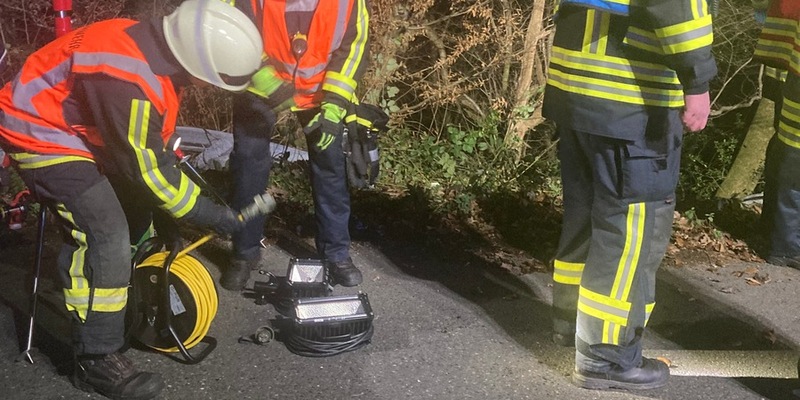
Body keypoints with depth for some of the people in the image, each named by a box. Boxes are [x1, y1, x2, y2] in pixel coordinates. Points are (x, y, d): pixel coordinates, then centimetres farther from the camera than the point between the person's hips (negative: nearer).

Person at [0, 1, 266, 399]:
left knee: (137, 207, 16)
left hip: (74, 126, 10)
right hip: (40, 132, -10)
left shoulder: (155, 49, -5)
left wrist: (195, 195, 14)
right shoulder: (129, 81, -34)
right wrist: (212, 215, -16)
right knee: (105, 233, -19)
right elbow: (147, 169, -25)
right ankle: (96, 359, -10)